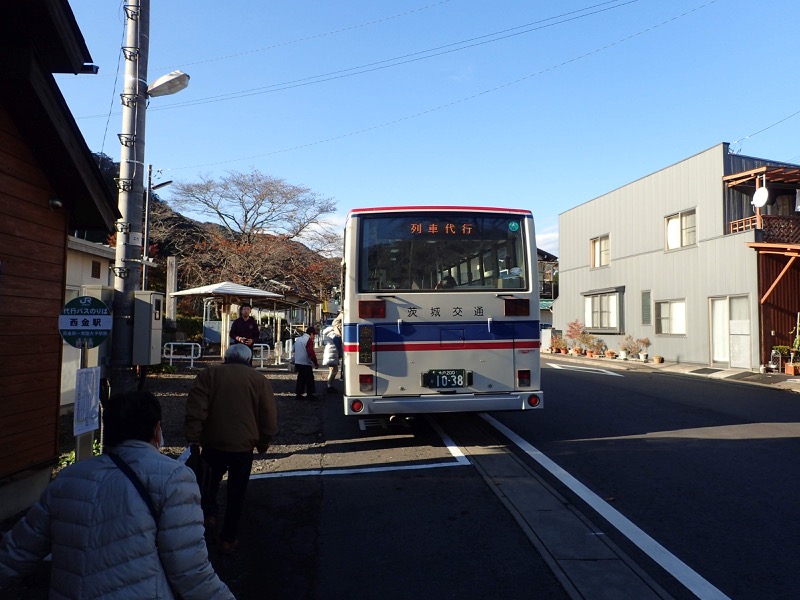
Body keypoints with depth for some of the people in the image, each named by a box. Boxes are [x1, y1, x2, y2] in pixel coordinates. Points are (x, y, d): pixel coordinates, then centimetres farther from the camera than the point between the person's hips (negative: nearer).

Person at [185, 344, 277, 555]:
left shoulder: (209, 373, -1)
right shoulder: (260, 380, 0)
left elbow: (195, 411, -10)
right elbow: (269, 419, 1)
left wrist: (193, 439, -6)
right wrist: (262, 445, 13)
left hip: (212, 444, 0)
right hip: (243, 447, 0)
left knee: (210, 482, 28)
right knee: (236, 494, 13)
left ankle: (209, 512, 12)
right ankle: (228, 539, 18)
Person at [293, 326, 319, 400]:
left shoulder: (298, 339, 15)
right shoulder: (309, 340, -13)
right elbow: (311, 353, -18)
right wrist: (316, 363, -9)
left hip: (297, 363, 8)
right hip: (306, 364, -8)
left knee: (300, 379, 13)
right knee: (309, 379, 0)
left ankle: (298, 394, 14)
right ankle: (310, 395, 3)